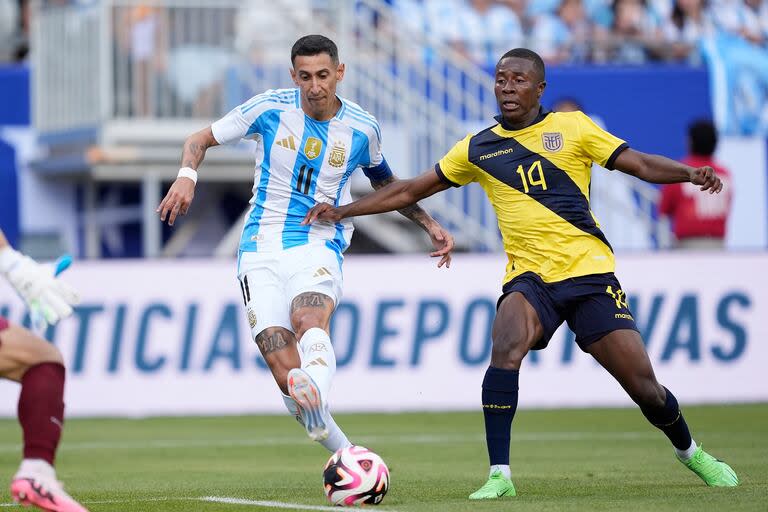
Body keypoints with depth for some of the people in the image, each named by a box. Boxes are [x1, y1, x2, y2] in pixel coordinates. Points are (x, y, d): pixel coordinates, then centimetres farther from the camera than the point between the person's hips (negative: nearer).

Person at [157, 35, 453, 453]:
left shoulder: (362, 129, 4)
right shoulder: (270, 108, -1)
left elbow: (385, 184, 26)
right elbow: (200, 139, 10)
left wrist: (430, 225, 19)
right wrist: (187, 175, -10)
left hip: (318, 244, 0)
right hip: (261, 249, 0)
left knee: (309, 320, -37)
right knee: (287, 375, -16)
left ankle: (316, 410, -65)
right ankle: (345, 455, 1)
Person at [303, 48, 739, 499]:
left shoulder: (572, 127, 4)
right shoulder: (478, 148, 10)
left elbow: (642, 164, 1)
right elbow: (411, 190, 17)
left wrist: (691, 172, -17)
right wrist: (343, 211, 14)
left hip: (589, 271, -1)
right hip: (529, 276, 1)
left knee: (644, 386, -3)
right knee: (506, 347, -31)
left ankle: (689, 451, 28)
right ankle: (500, 475, -27)